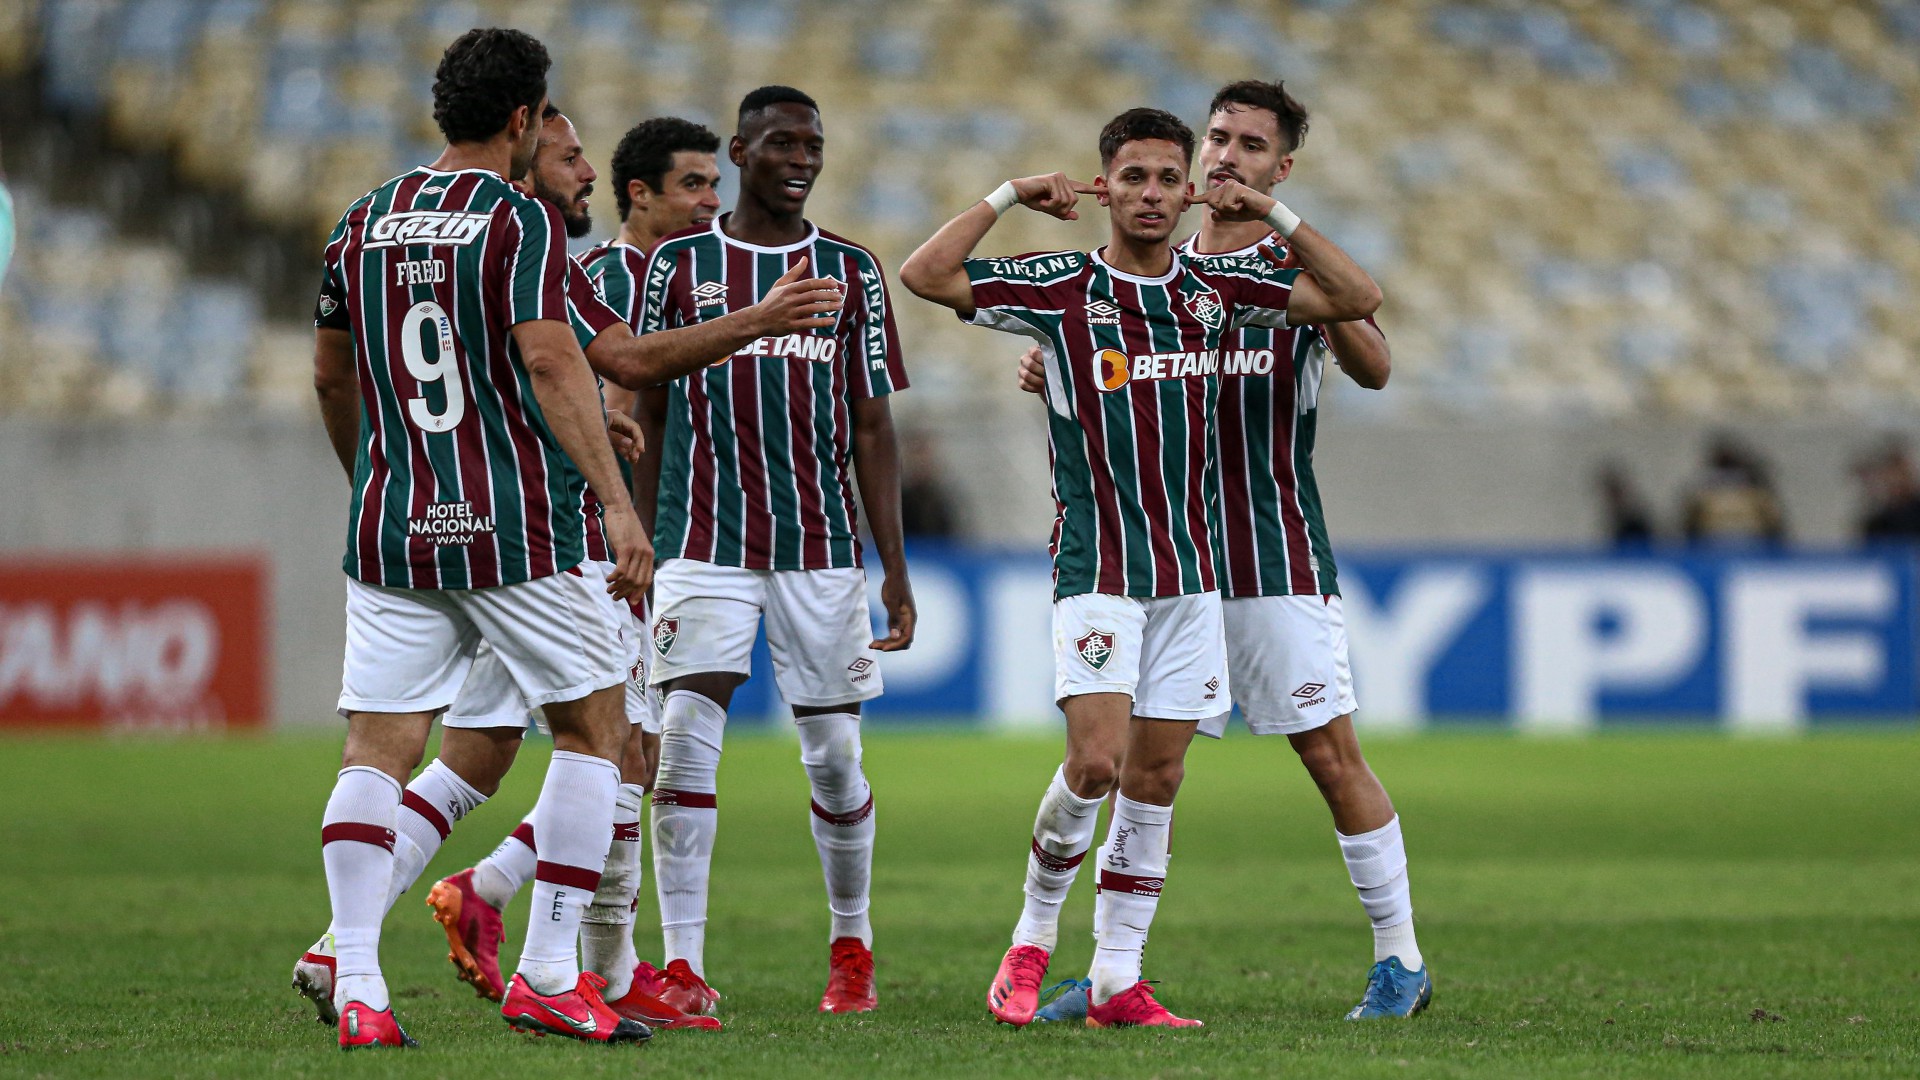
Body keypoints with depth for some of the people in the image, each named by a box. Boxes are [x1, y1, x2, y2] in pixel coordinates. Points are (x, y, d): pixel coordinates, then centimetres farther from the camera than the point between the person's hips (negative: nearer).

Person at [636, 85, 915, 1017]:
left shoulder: (852, 271, 7)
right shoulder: (678, 264, 3)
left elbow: (871, 428, 8)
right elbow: (644, 418, 7)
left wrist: (896, 570, 3)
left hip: (822, 547, 1)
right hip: (704, 545, -1)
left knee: (834, 755, 5)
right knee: (685, 739, -14)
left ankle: (851, 944, 25)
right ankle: (683, 967, -12)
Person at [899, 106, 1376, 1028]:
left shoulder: (1215, 288, 7)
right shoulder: (1063, 288, -2)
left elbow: (1354, 300, 8)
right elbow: (925, 275, -11)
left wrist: (1274, 215, 0)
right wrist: (1008, 195, -9)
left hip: (1190, 571, 4)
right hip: (1096, 569, -4)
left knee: (1156, 779, 3)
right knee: (1096, 761, -17)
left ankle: (1117, 981, 8)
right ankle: (1033, 935, 5)